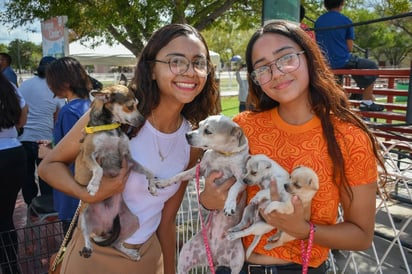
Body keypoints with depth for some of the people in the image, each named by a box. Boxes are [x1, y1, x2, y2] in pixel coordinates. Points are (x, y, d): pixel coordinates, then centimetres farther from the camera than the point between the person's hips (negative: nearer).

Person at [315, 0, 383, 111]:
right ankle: (367, 101, 8)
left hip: (325, 63, 6)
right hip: (342, 61, -6)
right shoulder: (346, 21, -6)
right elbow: (350, 48, -5)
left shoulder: (318, 21, 5)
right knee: (372, 67, 14)